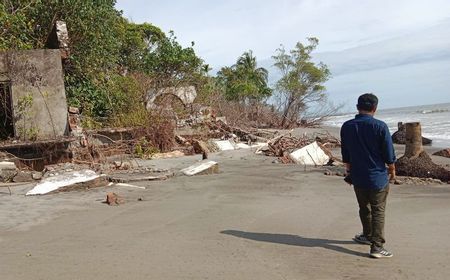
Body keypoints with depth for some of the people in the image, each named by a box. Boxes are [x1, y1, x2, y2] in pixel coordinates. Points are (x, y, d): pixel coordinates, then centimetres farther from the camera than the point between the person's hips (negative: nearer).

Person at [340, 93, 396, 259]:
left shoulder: (347, 127, -2)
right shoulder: (380, 126, -15)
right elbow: (389, 153, -10)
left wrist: (349, 171, 20)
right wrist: (392, 171, 7)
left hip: (357, 177, 4)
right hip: (378, 177, -4)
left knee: (364, 208, 21)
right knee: (378, 211, 3)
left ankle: (368, 236, 38)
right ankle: (377, 246, 2)